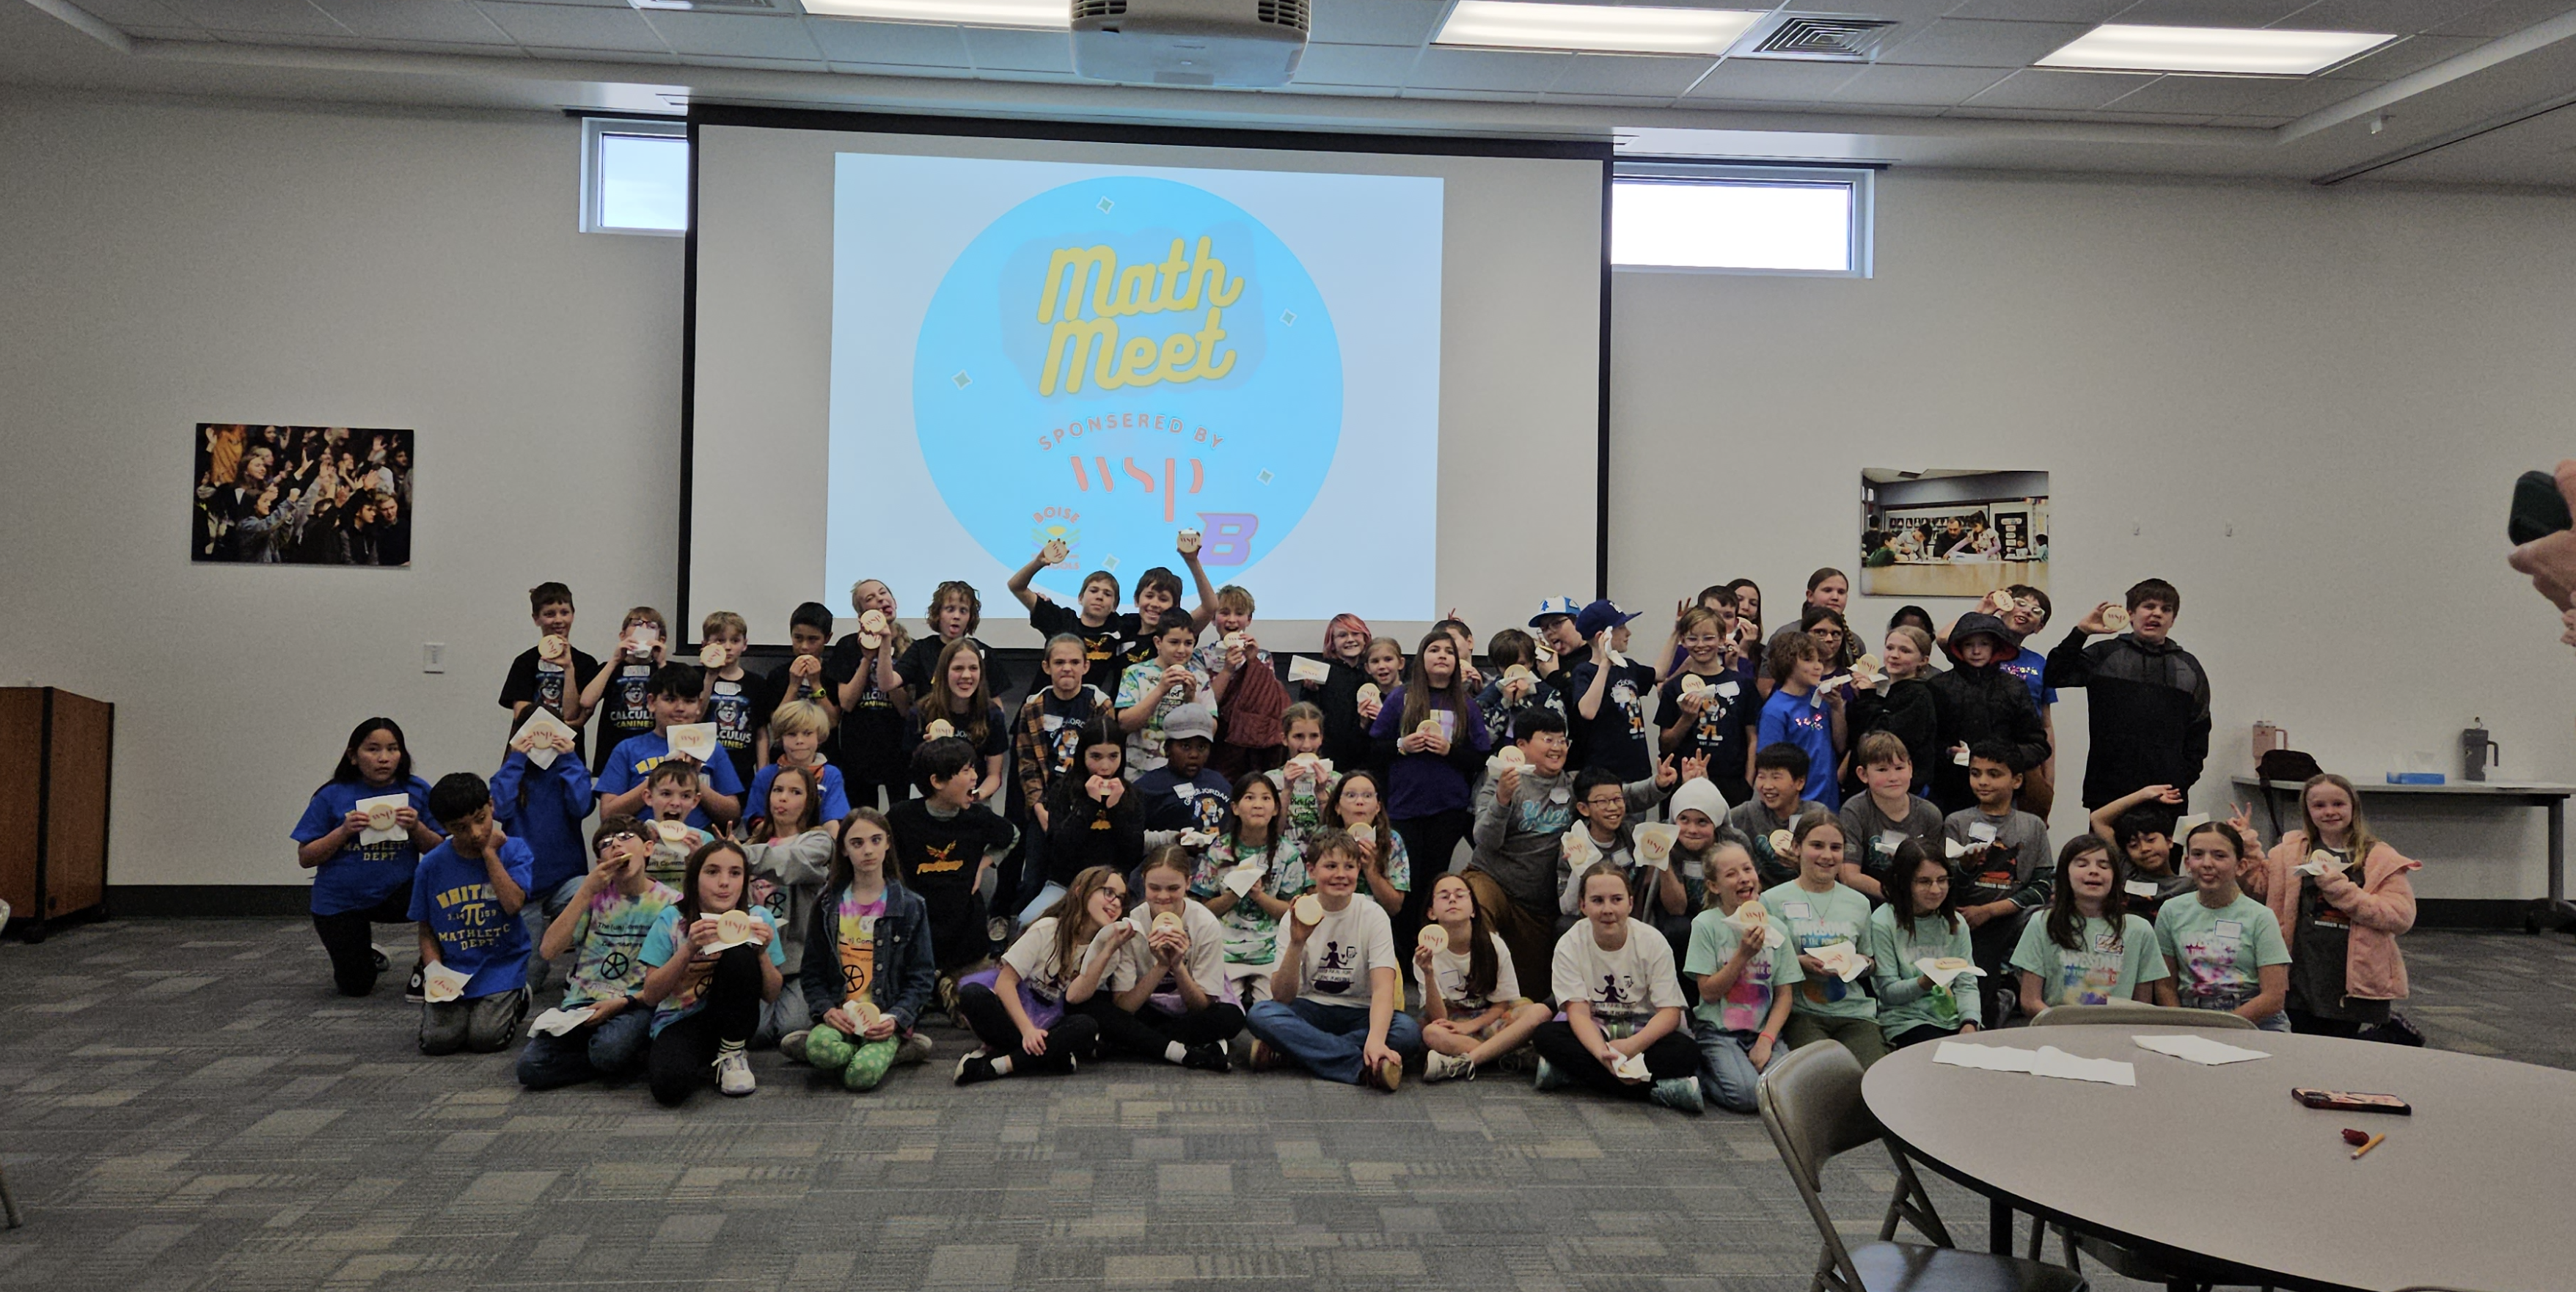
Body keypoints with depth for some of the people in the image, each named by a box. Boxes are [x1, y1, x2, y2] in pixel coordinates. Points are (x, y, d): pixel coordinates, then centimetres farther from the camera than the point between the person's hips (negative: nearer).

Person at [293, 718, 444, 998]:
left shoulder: (417, 791, -5)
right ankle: (367, 957, 42)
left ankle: (424, 975, -11)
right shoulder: (333, 796, -8)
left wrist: (416, 828, -20)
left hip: (397, 895, 0)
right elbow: (305, 858, -6)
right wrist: (344, 831, -20)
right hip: (340, 902, 0)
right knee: (356, 988, 5)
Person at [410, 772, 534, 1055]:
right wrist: (434, 970, -11)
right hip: (452, 969, 2)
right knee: (438, 1040, -15)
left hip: (502, 965, -2)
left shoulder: (513, 850, -4)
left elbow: (513, 904, -20)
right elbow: (426, 930, 6)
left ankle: (515, 1000, 14)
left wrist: (489, 852, -15)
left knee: (487, 1038, -19)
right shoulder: (432, 865, 0)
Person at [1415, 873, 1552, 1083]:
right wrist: (1428, 975, -32)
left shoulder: (1494, 945, -7)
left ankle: (1461, 1063, -37)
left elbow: (1504, 1003, -2)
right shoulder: (1427, 954, -10)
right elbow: (1438, 1018, -16)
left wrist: (1470, 1026, -19)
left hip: (1488, 1022, 2)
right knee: (1432, 1034, -38)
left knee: (1540, 1011, -28)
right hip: (1452, 1027, -2)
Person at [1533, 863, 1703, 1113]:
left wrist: (1632, 1045, -32)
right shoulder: (1570, 945, -10)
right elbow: (1578, 1011, -17)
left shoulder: (1652, 942, -10)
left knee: (1685, 1051, -30)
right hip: (1592, 1032, 1)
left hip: (1643, 1032, 0)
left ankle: (1573, 1071, -31)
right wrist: (1601, 1052, -38)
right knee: (1544, 1035, -29)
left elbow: (1670, 1011, -15)